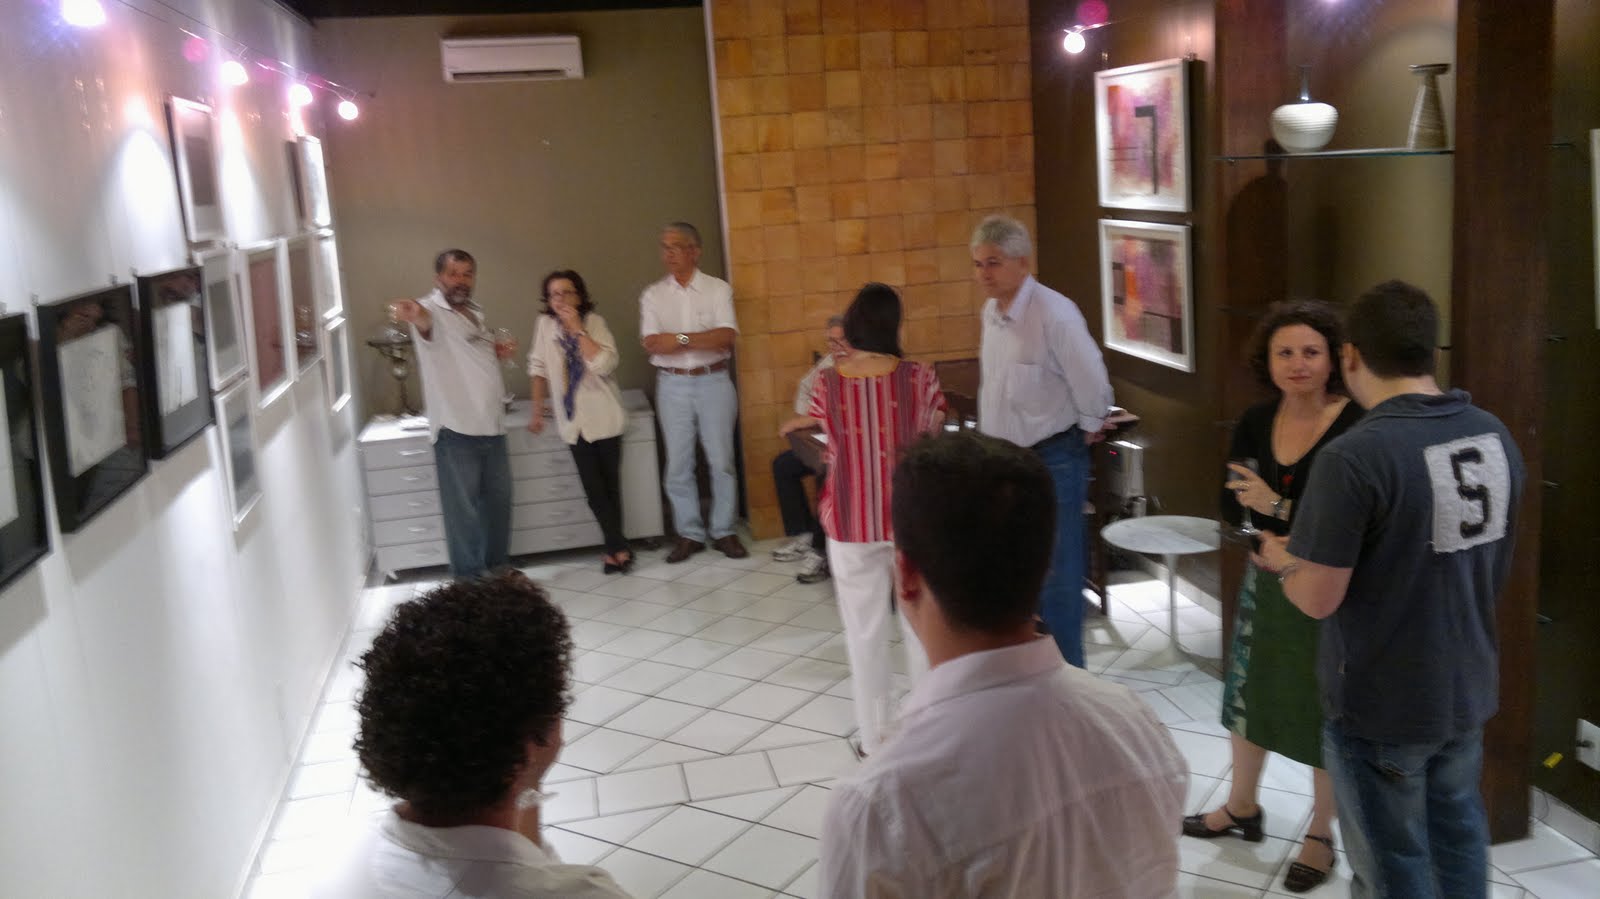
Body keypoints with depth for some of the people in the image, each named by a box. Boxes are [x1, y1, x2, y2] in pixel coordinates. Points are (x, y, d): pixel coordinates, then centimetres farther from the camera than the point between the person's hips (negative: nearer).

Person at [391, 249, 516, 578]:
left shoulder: (475, 313, 15)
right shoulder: (432, 310, -10)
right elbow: (425, 321, -37)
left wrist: (498, 352, 9)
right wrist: (414, 315, -60)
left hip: (491, 426, 8)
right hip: (456, 429, -8)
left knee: (498, 501, 17)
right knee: (463, 510, -1)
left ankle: (498, 568, 32)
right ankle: (469, 580, 9)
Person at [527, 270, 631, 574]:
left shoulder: (594, 322, -8)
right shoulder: (545, 324, 0)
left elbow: (604, 365, -23)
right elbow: (538, 368, 9)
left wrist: (577, 328, -22)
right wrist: (537, 411, 10)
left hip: (604, 418, -2)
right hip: (574, 420, 2)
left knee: (610, 483, 6)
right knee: (593, 487, -1)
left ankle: (613, 548, 16)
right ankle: (619, 547, 5)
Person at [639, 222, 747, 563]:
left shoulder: (718, 289, 1)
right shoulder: (653, 295, 5)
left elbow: (727, 336, -13)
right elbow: (652, 343, -7)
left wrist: (680, 338, -17)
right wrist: (704, 341, -16)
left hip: (713, 382, -1)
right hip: (672, 385, 2)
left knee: (721, 460, 1)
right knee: (678, 464, 3)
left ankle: (723, 531, 13)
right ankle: (689, 534, 13)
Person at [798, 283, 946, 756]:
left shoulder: (825, 385, -9)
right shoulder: (920, 378, -11)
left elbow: (825, 455, 0)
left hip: (852, 522, 0)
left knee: (865, 631, 12)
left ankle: (874, 737, 22)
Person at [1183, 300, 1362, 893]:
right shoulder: (1256, 422, -1)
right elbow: (1232, 506, -2)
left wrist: (1278, 508, -24)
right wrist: (1276, 514, -20)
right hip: (1265, 581, 6)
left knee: (1325, 710, 8)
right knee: (1246, 692, 18)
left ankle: (1321, 834, 30)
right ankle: (1242, 807, 42)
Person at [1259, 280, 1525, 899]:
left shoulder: (1354, 456, -27)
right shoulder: (1495, 435, -3)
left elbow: (1318, 599, -23)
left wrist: (1281, 560, -1)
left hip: (1382, 706, -7)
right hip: (1468, 687, 7)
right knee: (1458, 833, 25)